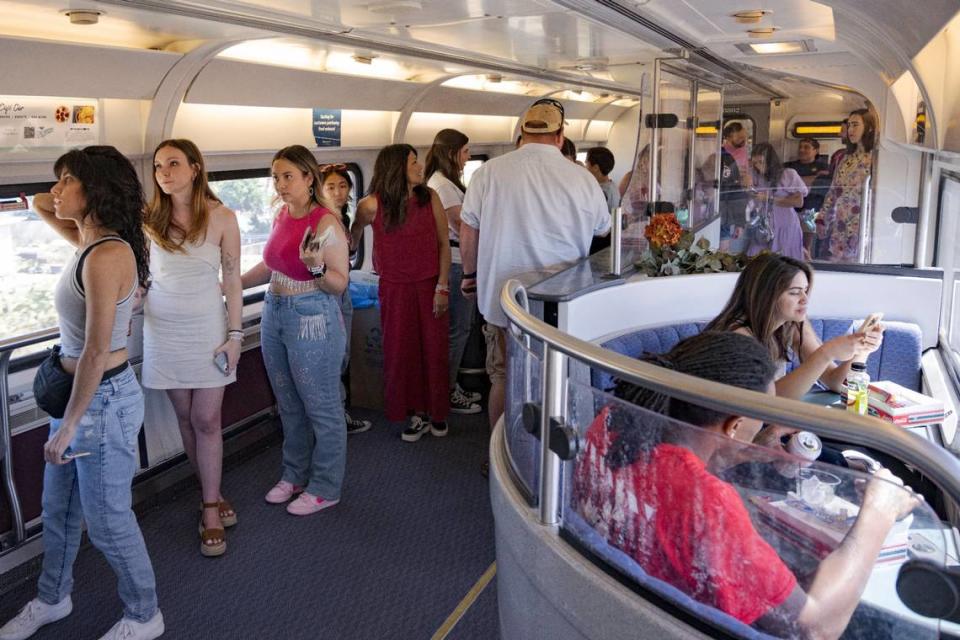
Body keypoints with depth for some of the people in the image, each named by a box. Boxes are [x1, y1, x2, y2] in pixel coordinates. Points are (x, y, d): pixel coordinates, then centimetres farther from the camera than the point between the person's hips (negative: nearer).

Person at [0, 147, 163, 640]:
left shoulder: (107, 255, -24)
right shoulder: (90, 244, 4)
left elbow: (96, 351, -24)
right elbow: (45, 207, 30)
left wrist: (68, 426, -19)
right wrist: (44, 206, 10)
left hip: (103, 399, -10)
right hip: (76, 391, 10)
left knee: (107, 519, 7)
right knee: (57, 506, 24)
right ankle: (52, 600, 47)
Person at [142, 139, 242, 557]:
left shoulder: (221, 218, -7)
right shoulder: (149, 220, -1)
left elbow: (232, 280, -3)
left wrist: (235, 335, -6)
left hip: (208, 329, -2)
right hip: (163, 330, 2)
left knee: (206, 420, -1)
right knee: (185, 417, 9)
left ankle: (209, 510, 9)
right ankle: (212, 495, 25)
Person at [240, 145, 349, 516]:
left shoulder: (326, 222, -16)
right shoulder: (282, 215, 8)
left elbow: (340, 284, -15)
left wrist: (316, 266, -33)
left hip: (312, 319, -8)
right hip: (275, 315, 8)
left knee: (320, 407, 5)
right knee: (289, 405, 19)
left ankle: (325, 488, 20)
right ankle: (295, 475, 36)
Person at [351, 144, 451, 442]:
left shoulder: (430, 197, -4)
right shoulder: (373, 205, -9)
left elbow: (444, 244, -3)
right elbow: (352, 236, 8)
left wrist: (442, 287, -7)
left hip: (430, 285, 1)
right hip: (395, 288, 0)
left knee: (434, 349, 7)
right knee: (402, 352, 6)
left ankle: (437, 412, 23)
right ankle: (418, 414, 20)